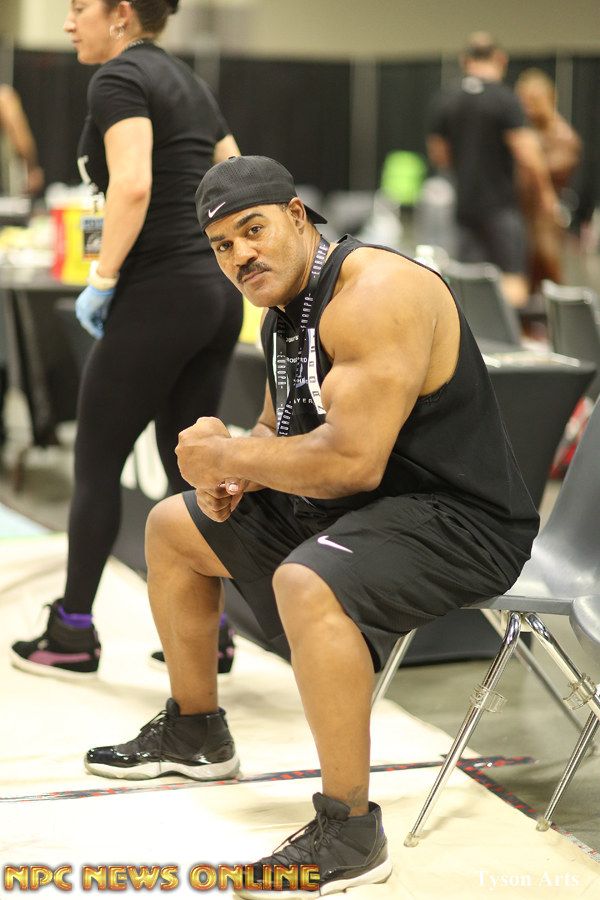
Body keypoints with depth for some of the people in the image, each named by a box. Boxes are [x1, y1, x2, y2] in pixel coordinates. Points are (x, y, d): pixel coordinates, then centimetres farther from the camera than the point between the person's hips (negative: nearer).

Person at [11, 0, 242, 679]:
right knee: (187, 466, 12)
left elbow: (132, 185, -23)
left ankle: (72, 637, 12)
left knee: (95, 463, 4)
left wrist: (102, 279, -14)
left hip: (158, 296, -8)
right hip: (219, 294, 8)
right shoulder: (189, 82, 18)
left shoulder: (118, 78, -8)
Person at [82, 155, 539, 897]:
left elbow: (351, 460, -32)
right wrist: (232, 474, -3)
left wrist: (226, 457, -19)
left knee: (306, 584, -39)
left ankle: (349, 833, -23)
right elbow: (279, 427, 20)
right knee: (172, 527, 18)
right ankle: (196, 732, 35)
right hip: (348, 502, 11)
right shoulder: (284, 307, 8)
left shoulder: (374, 292, -24)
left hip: (456, 518, -11)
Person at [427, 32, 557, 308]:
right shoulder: (505, 99, -11)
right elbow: (528, 157, -14)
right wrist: (545, 193, 0)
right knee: (513, 280, -5)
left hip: (464, 205, 6)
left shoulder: (444, 101, 6)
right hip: (501, 205, -5)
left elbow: (438, 156, 13)